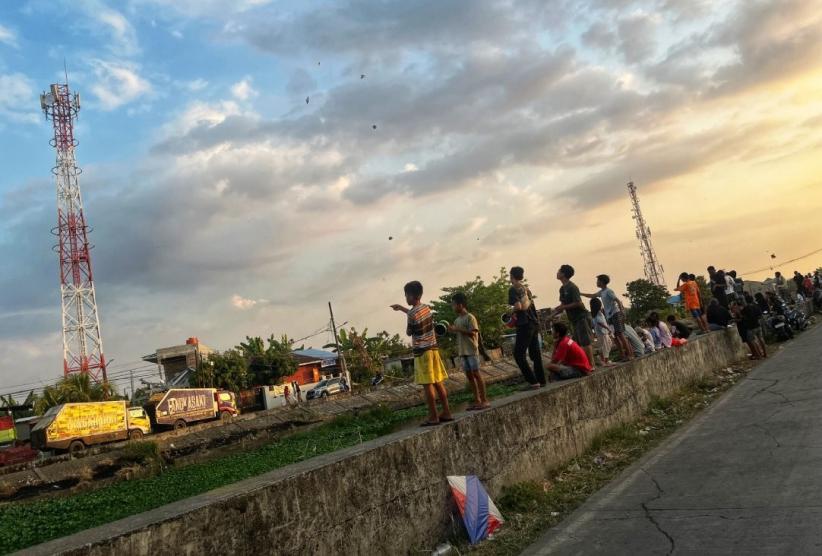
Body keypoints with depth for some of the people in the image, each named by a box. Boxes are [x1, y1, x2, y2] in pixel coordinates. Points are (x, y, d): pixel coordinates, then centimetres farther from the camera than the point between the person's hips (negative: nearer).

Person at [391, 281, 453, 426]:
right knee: (438, 382, 10)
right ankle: (446, 413, 13)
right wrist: (401, 308, 38)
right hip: (433, 348, 8)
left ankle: (433, 417, -4)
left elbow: (409, 332, -4)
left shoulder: (412, 314, -17)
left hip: (422, 351, -8)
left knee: (427, 384, -5)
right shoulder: (426, 307, 8)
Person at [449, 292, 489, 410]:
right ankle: (477, 401, 12)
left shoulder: (470, 317, -9)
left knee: (476, 374, -7)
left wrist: (458, 329, -20)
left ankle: (484, 400, -2)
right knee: (469, 375, 7)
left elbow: (473, 333, -18)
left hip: (472, 351, -8)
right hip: (462, 352, 8)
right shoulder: (457, 320, 14)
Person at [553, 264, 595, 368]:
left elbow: (578, 303, -20)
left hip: (581, 317, -9)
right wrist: (554, 313, 3)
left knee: (585, 342, -8)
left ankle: (591, 364, -5)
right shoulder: (562, 288, 11)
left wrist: (563, 307, -18)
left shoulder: (572, 287, -16)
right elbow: (563, 304, 17)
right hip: (574, 319, 9)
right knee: (579, 343, 10)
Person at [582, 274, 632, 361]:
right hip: (609, 316, 9)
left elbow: (618, 300, -18)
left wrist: (622, 312, -28)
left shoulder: (609, 291, -10)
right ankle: (623, 355, 11)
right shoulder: (601, 292, 16)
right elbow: (592, 296, 30)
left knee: (620, 335, -10)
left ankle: (629, 354, -8)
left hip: (615, 314, -9)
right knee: (615, 336, 7)